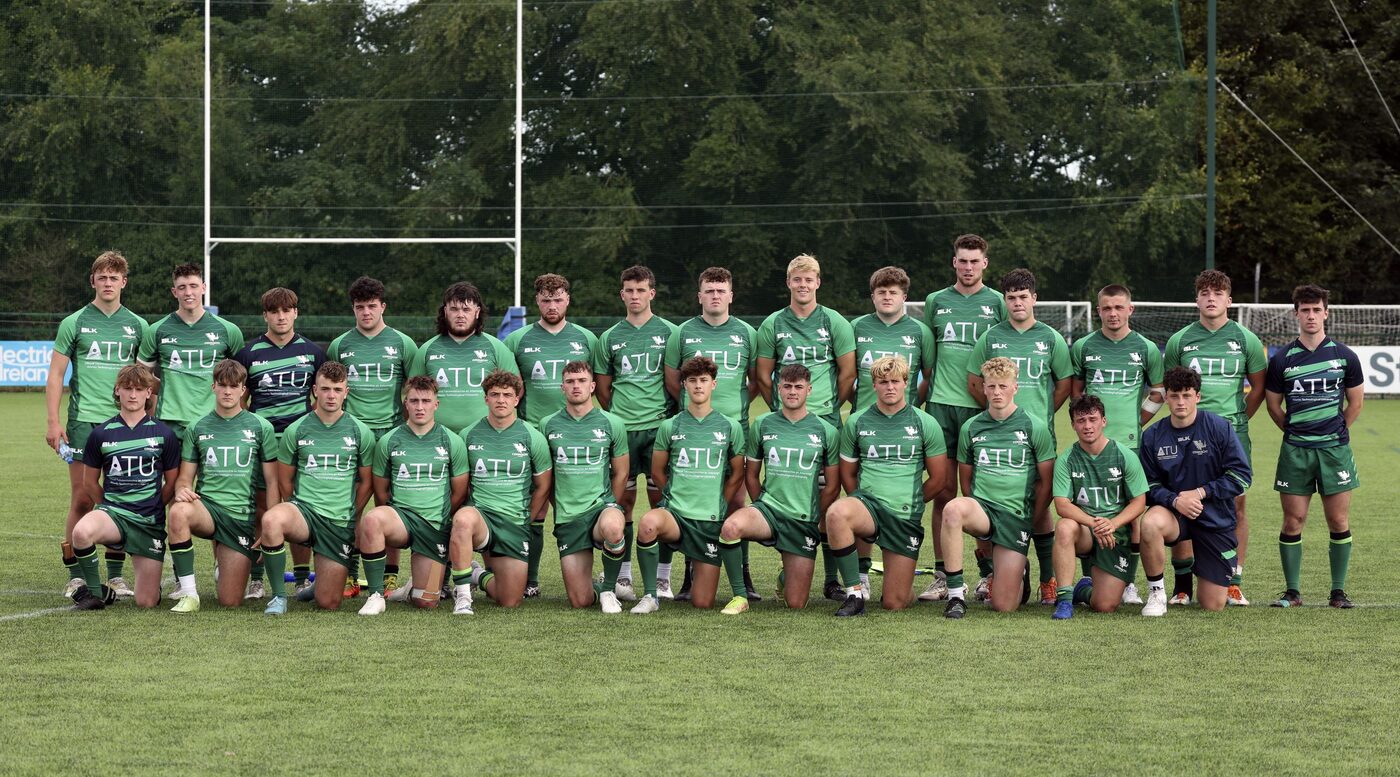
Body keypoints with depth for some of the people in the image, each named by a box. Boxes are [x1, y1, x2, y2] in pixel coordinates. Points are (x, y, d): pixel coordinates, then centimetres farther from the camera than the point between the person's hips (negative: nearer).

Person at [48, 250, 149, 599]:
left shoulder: (137, 326, 9)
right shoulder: (74, 323, 4)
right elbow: (55, 374, 4)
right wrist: (53, 422, -4)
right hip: (84, 422, -2)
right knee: (82, 500, -3)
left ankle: (115, 575, 10)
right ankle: (75, 576, 3)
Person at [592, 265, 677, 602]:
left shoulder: (669, 332, 4)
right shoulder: (610, 338, 10)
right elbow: (602, 387, 17)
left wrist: (672, 414, 4)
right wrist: (619, 415, 10)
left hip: (660, 426, -2)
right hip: (622, 430, 2)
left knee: (660, 498, 0)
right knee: (623, 500, 1)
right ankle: (623, 575, 5)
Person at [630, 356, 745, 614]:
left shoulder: (729, 427, 5)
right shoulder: (670, 426, 4)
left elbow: (737, 474, 13)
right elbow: (657, 472, 13)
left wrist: (718, 505, 8)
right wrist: (678, 497, 8)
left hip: (713, 520, 0)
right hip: (676, 514, 0)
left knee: (702, 603, -3)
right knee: (648, 523, -39)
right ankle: (650, 596, -21)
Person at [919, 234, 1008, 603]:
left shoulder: (998, 303, 5)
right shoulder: (936, 302, 12)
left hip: (983, 407, -2)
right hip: (941, 405, 2)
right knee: (943, 493, 1)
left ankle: (988, 573, 7)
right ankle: (942, 576, 4)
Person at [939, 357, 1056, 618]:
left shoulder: (1035, 426, 0)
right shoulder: (971, 428, 8)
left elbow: (1046, 482, 4)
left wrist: (1030, 521, 2)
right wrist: (974, 515, 7)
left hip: (1017, 516, -2)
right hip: (981, 508, 2)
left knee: (1004, 606, -8)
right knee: (953, 510, -38)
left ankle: (1019, 572, 30)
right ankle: (956, 594, -27)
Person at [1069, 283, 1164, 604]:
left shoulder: (1146, 349, 5)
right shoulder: (1083, 347, 6)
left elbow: (1157, 393, 14)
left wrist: (1134, 423, 8)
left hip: (1130, 442, -1)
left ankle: (1129, 582, 5)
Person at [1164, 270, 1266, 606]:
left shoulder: (1245, 339, 5)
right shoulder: (1179, 340, 6)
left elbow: (1259, 386, 14)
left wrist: (1238, 417, 8)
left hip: (1233, 431, 0)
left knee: (1236, 505, -1)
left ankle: (1233, 584, 6)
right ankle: (1182, 584, 6)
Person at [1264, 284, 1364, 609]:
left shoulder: (1344, 356, 3)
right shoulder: (1282, 359, 2)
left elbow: (1356, 402, 13)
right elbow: (1273, 404, 12)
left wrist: (1336, 431, 12)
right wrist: (1296, 430, 10)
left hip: (1335, 448, 0)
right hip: (1295, 449, 0)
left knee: (1339, 522, 1)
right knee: (1293, 521, 0)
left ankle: (1338, 591, 10)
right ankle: (1292, 591, 8)